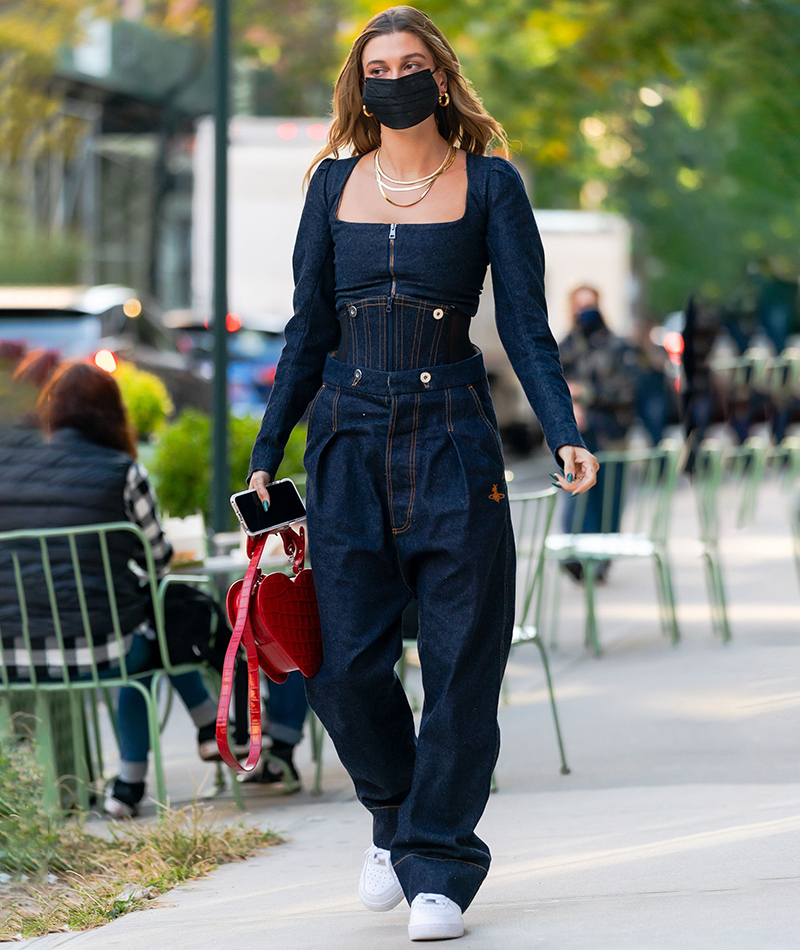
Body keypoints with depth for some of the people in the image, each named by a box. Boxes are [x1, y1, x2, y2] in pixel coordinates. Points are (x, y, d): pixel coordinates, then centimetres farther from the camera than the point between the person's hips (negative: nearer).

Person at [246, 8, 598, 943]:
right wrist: (265, 454, 9)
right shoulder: (335, 185, 9)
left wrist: (564, 436, -15)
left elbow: (526, 329, -1)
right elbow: (308, 331, 13)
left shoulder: (489, 185, 2)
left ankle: (438, 866, 7)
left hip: (453, 437, -2)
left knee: (460, 658, -3)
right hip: (350, 438, 2)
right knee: (344, 661, -3)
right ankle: (394, 821, 23)